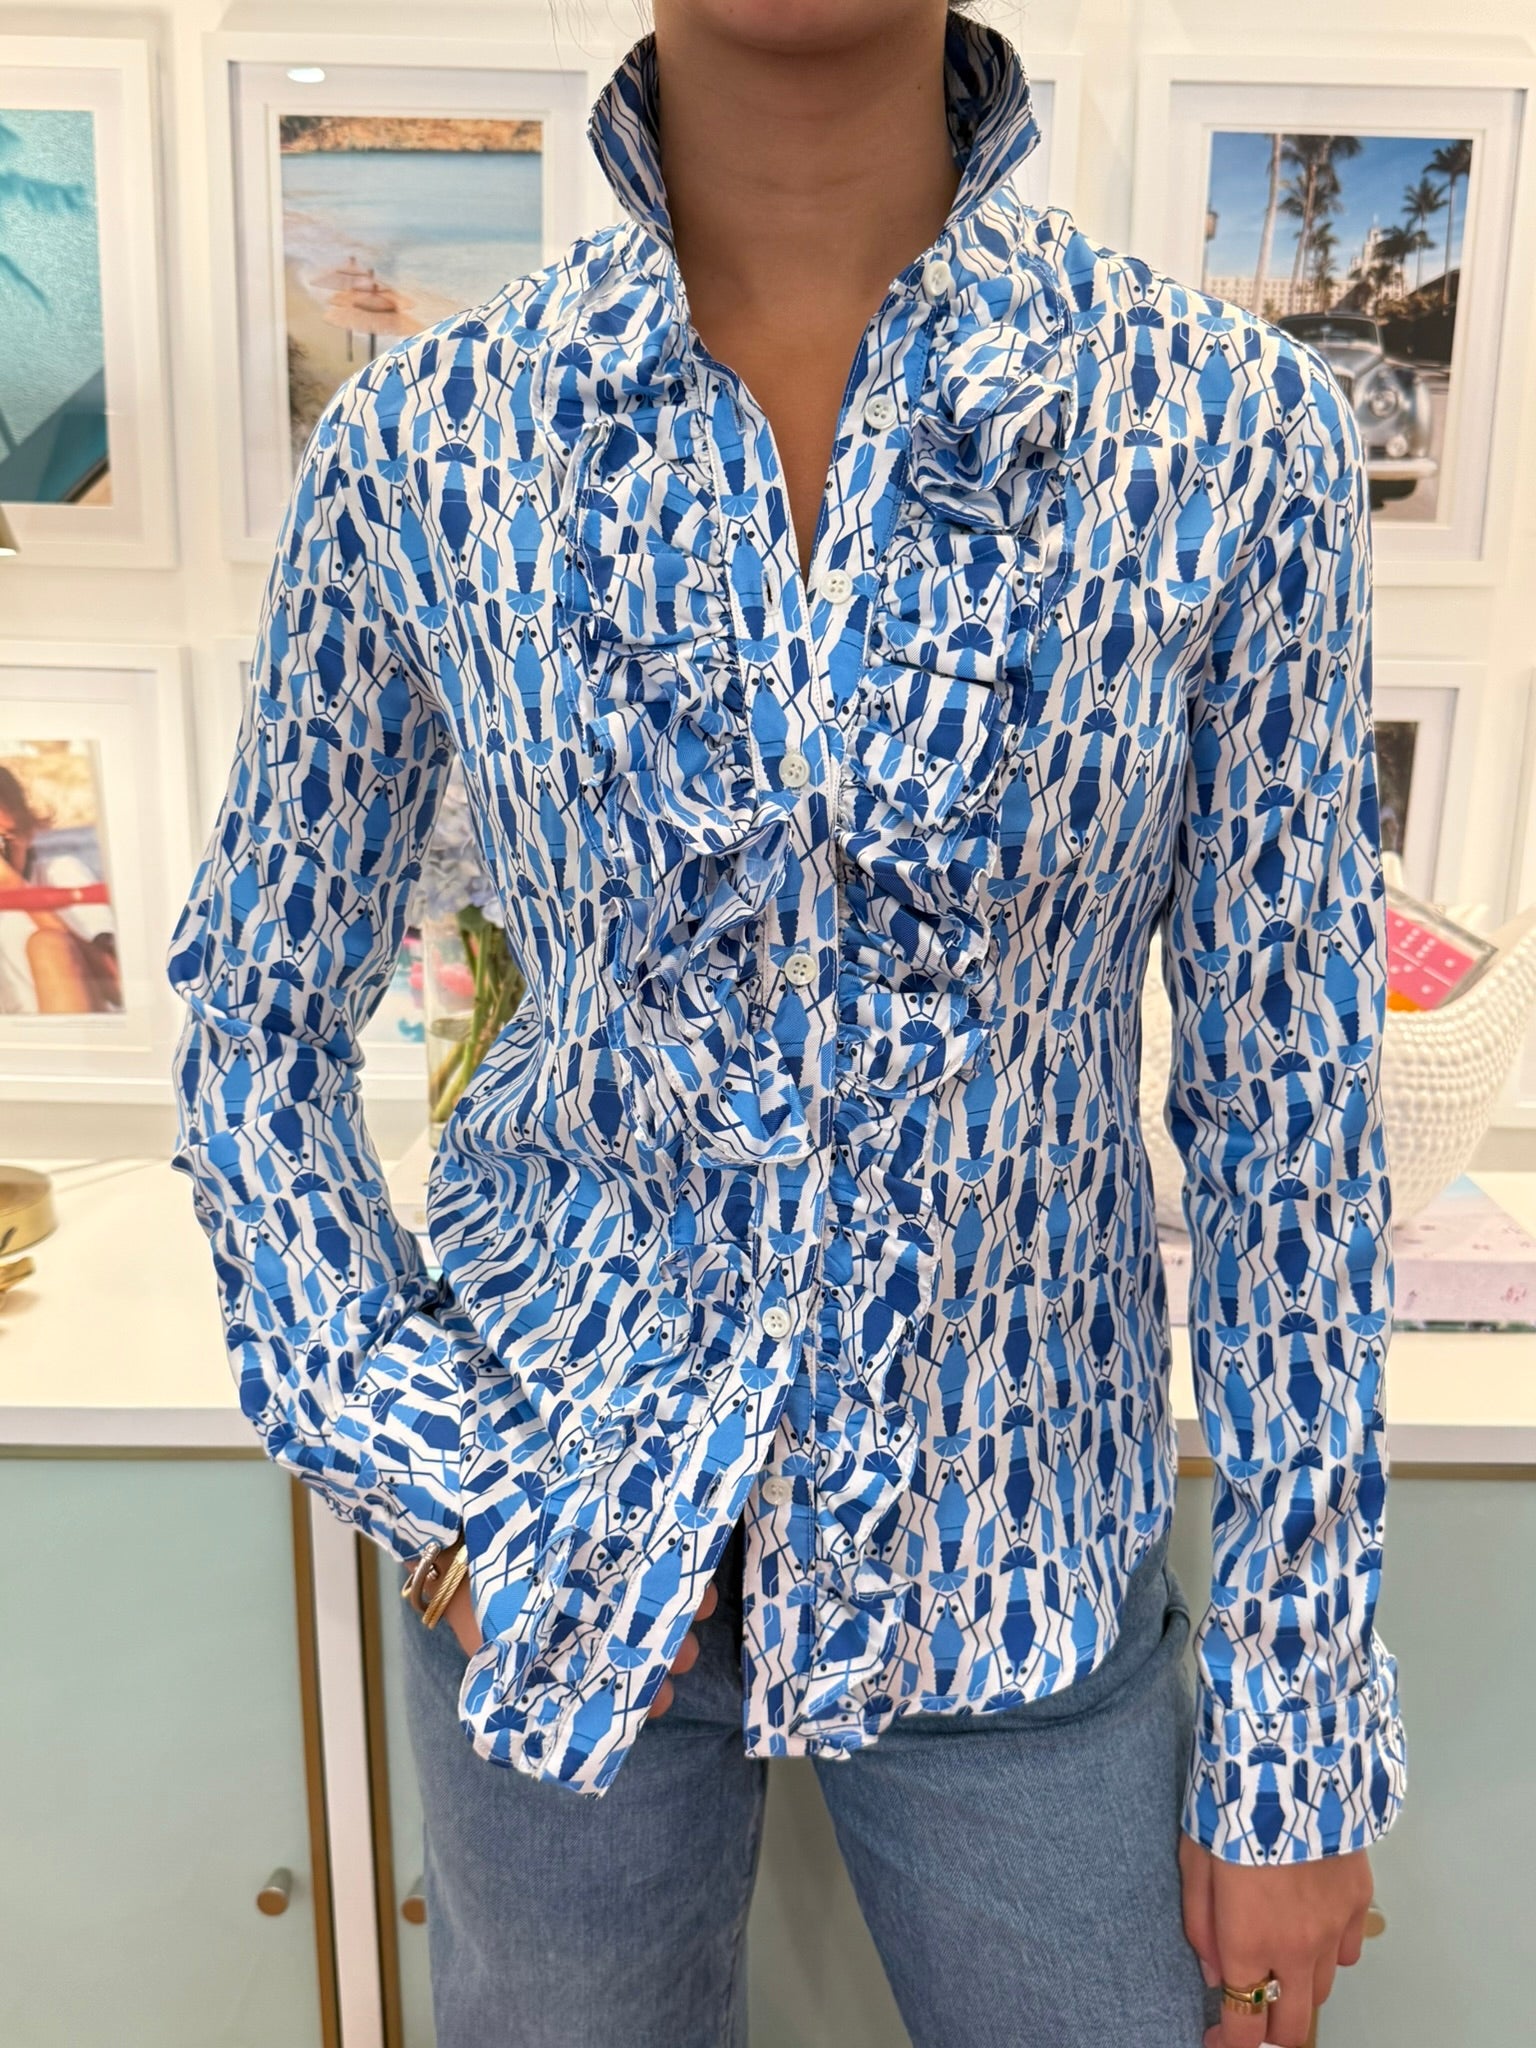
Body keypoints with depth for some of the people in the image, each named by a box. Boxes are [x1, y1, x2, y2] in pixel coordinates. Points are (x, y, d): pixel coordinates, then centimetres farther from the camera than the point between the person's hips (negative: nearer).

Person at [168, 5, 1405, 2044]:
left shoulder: (1232, 428, -11)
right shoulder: (426, 440, -8)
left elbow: (1288, 1100, -7)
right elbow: (259, 1021, 2)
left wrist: (1301, 1740, -2)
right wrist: (424, 1478, -6)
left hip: (1017, 1553, 0)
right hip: (557, 1551, 1)